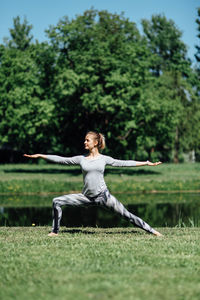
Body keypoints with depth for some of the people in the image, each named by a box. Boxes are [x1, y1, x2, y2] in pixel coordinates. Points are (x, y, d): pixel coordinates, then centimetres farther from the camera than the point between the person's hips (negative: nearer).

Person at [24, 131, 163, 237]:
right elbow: (61, 159, 7)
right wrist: (40, 156, 5)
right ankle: (55, 231, 5)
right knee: (57, 202, -6)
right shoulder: (81, 159, 7)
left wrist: (146, 163, 5)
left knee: (126, 214, -7)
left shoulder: (104, 159, 4)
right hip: (87, 197, 2)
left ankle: (151, 231, 1)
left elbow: (123, 163, 6)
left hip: (103, 195, -2)